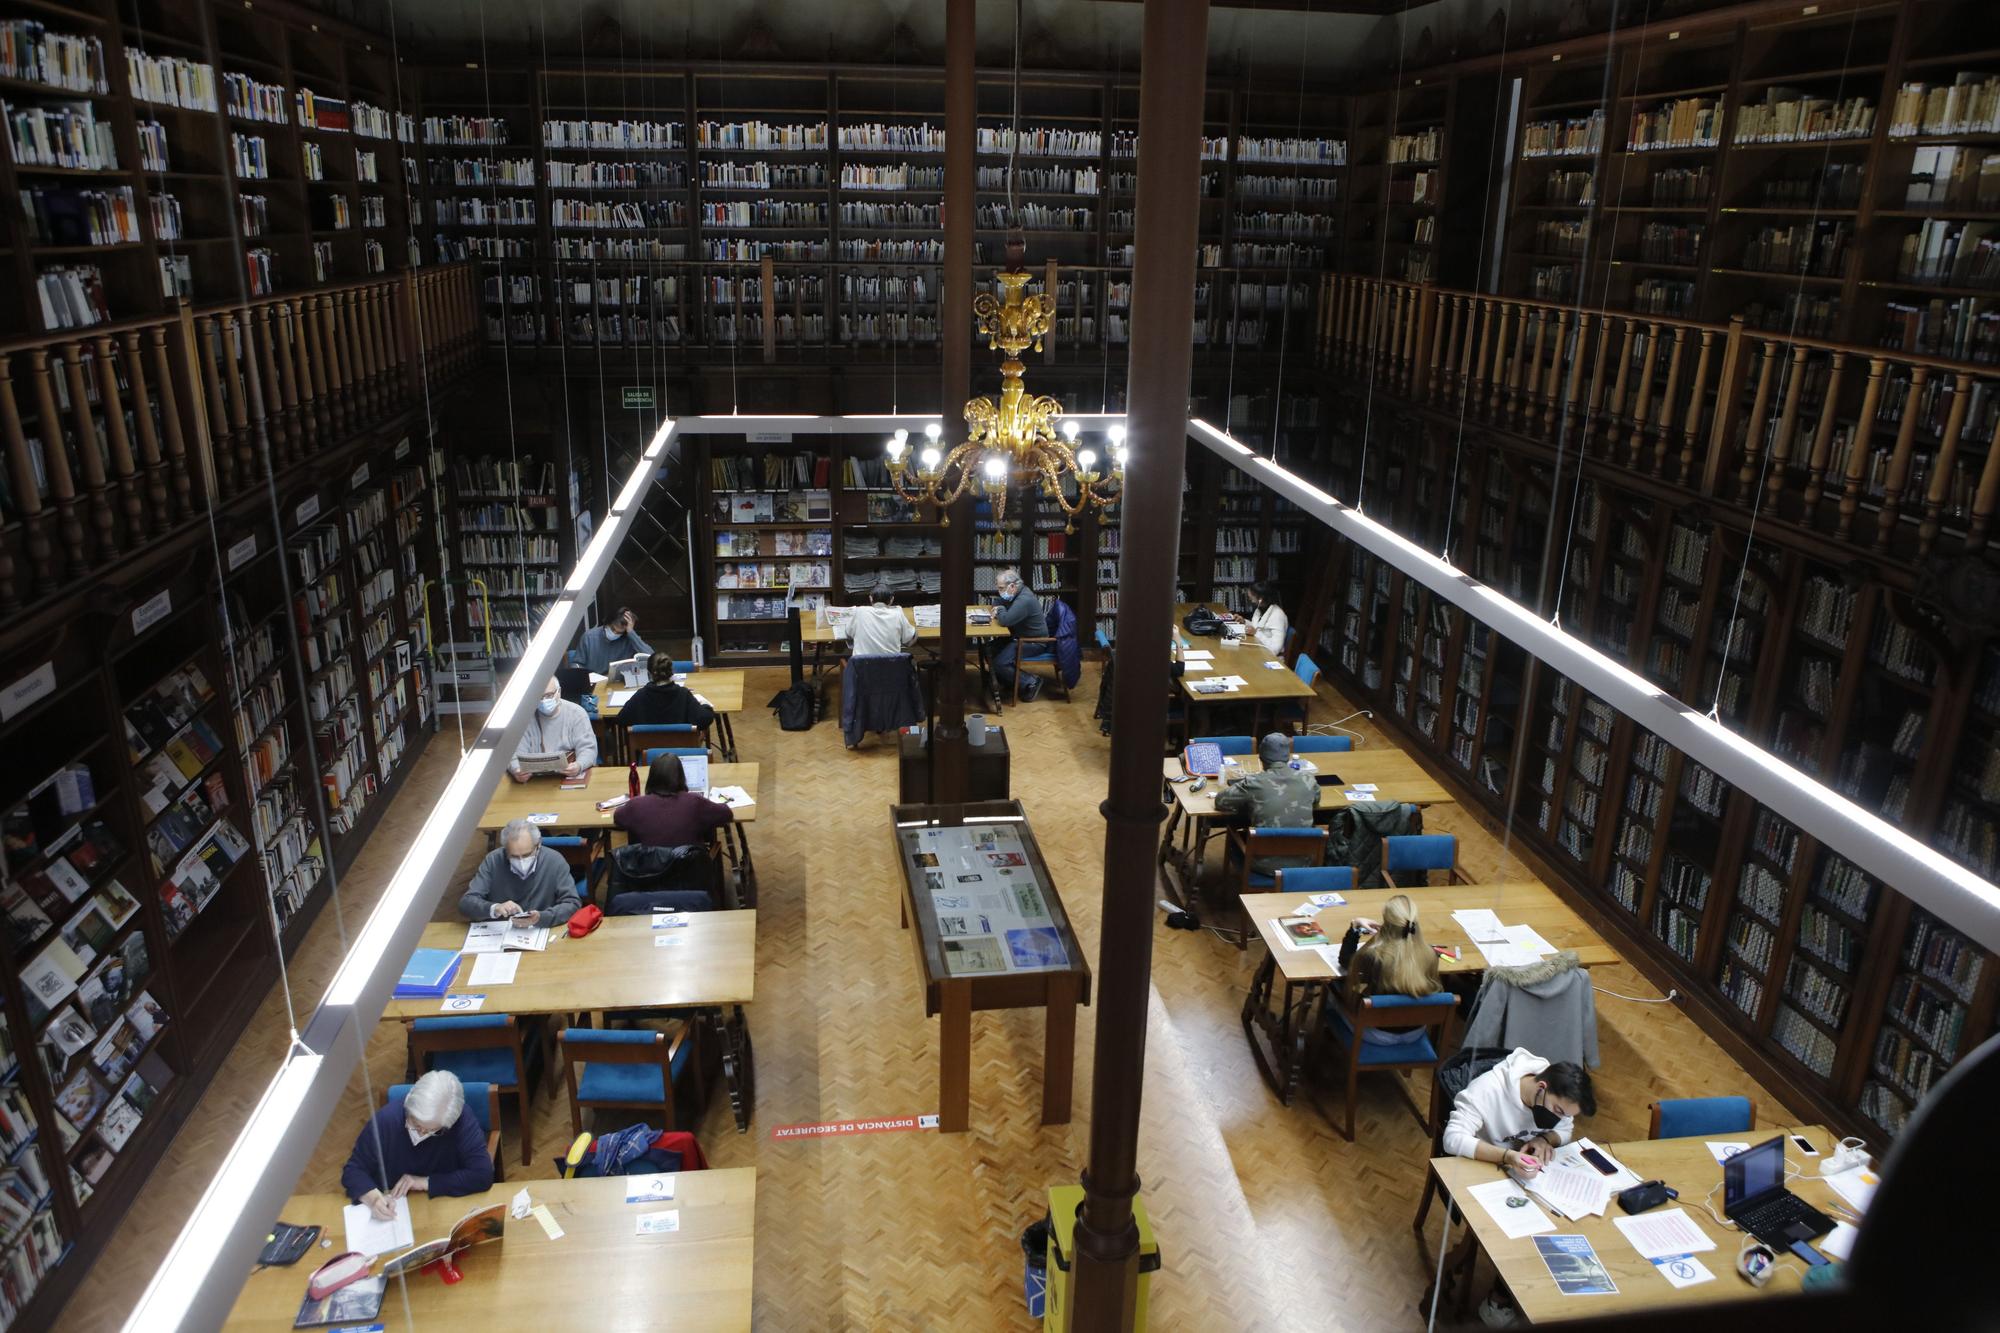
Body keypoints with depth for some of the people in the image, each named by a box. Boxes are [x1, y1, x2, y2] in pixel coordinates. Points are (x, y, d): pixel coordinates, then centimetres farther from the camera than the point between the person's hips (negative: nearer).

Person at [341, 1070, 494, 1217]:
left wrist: (426, 1182, -18)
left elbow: (483, 1175, -19)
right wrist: (373, 1198, -23)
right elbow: (353, 1170, -5)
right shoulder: (385, 1120, -13)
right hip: (392, 1216, 1)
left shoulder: (464, 1125, -17)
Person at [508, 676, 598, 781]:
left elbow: (587, 748, -4)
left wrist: (579, 766, -28)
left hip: (572, 775, -1)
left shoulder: (576, 713, 2)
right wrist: (516, 771, -27)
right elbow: (515, 753, -3)